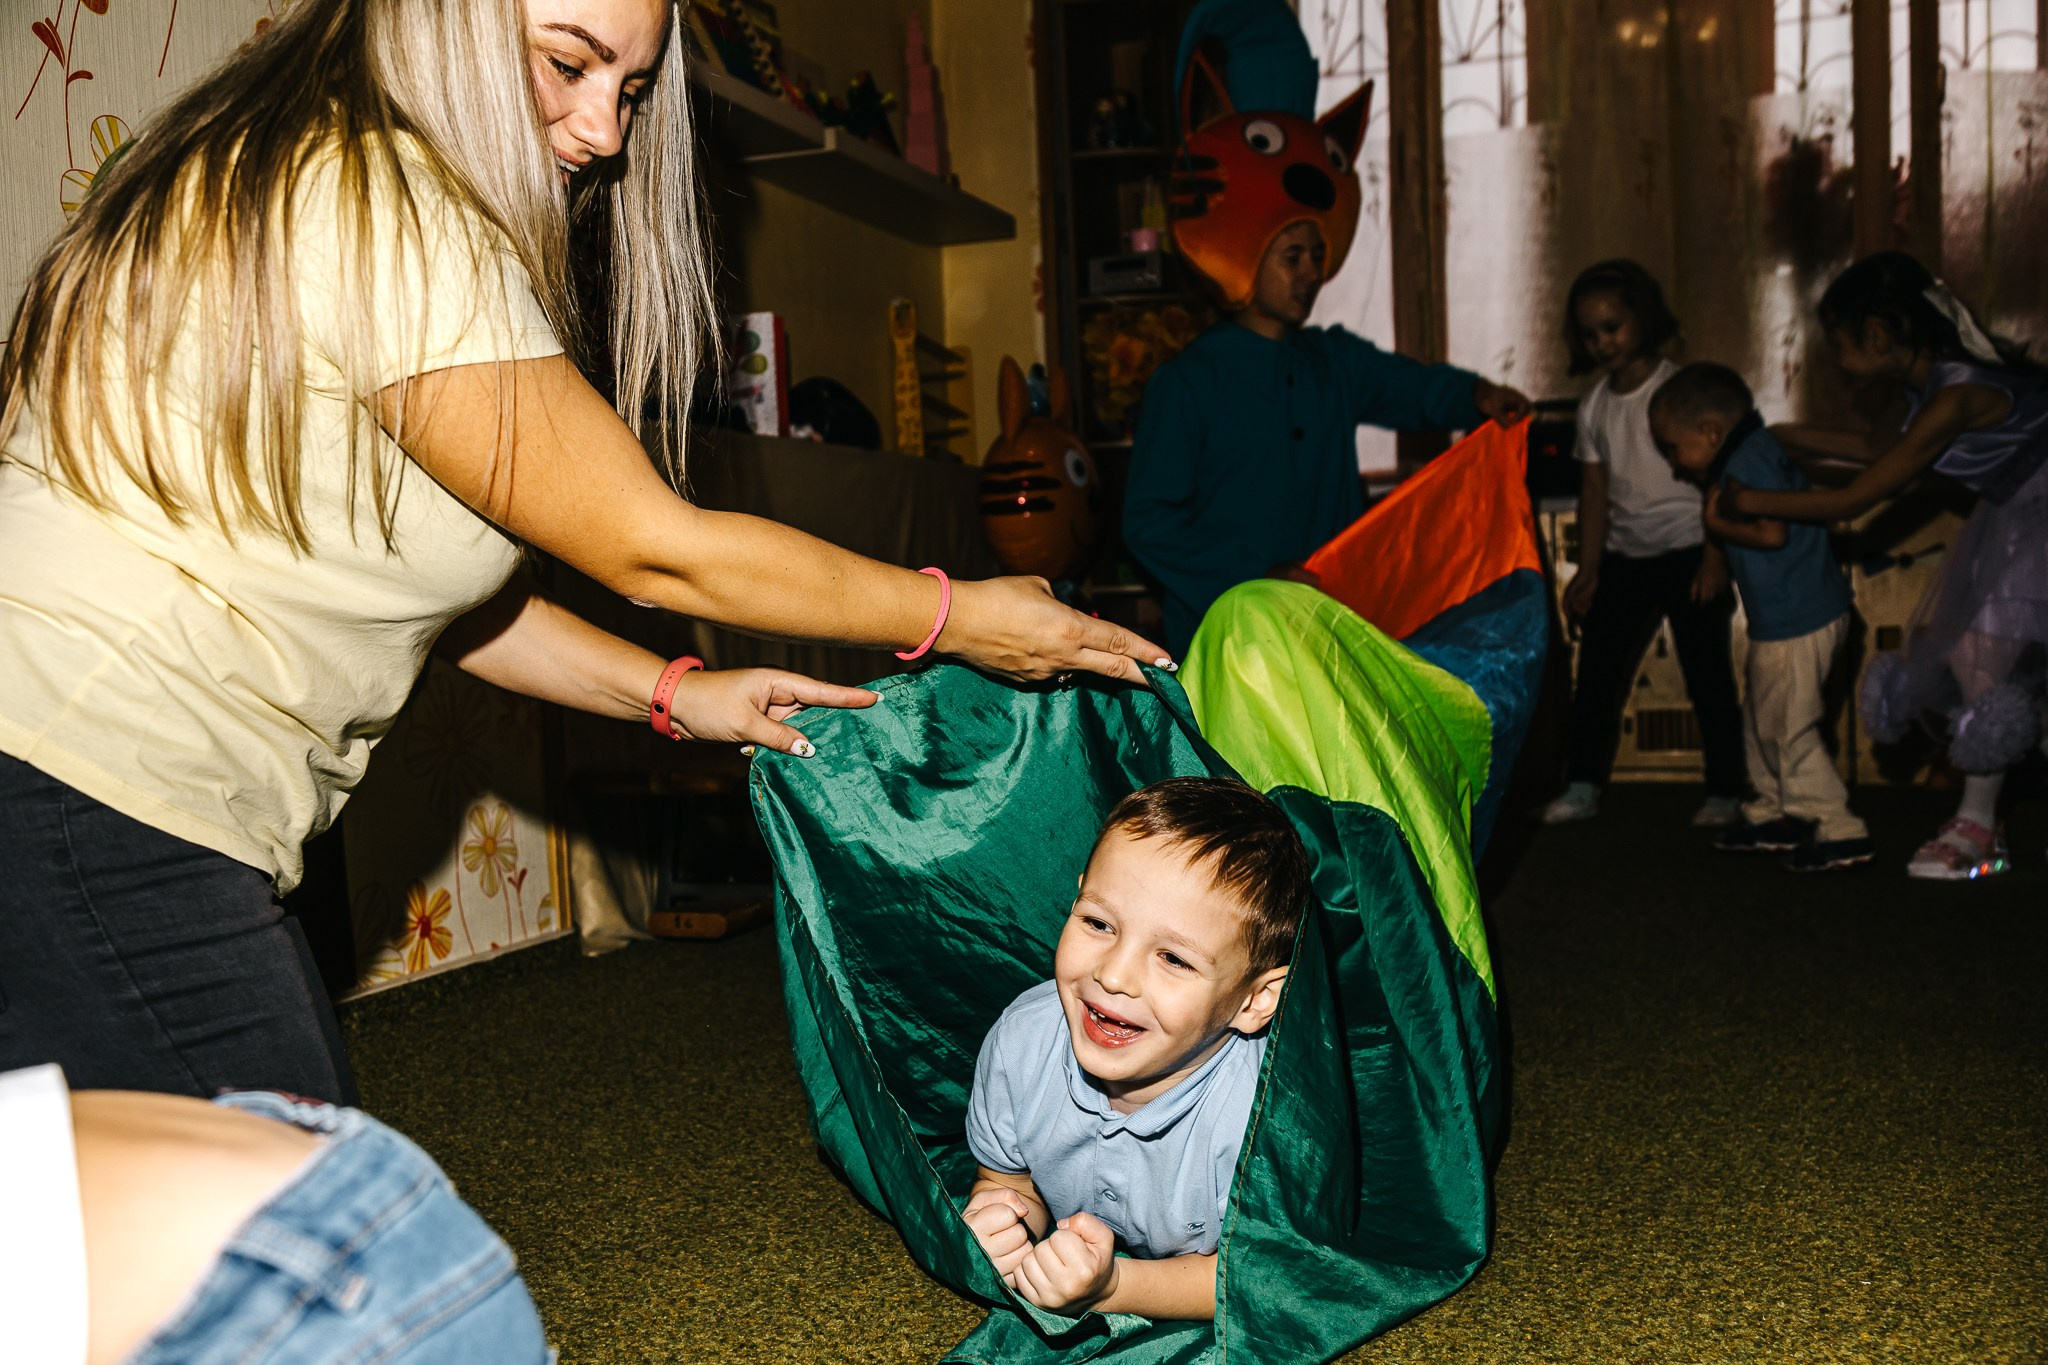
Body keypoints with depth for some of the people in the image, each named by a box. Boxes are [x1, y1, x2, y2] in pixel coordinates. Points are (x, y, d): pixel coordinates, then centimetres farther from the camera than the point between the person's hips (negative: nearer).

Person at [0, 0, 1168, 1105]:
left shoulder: (296, 179, 15)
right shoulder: (392, 215, -17)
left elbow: (428, 568, 15)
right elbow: (650, 548, -14)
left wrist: (674, 695, 12)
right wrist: (955, 617, -4)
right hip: (99, 830, -10)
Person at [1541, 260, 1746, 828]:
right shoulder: (1594, 408, 7)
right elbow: (1595, 490, 9)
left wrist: (1715, 558, -13)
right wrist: (1588, 568, 4)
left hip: (1688, 549, -4)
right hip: (1624, 554, 4)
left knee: (1708, 674, 0)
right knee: (1597, 668, 2)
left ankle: (1723, 792, 10)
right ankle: (1582, 786, 10)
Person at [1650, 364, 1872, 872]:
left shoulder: (1749, 459, -18)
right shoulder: (1759, 449, 13)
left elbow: (1773, 532, -26)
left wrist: (1717, 521, -14)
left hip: (1797, 622, -11)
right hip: (1783, 619, 11)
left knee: (1788, 726, -3)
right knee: (1761, 719, 19)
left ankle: (1840, 831, 4)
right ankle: (1773, 813, 31)